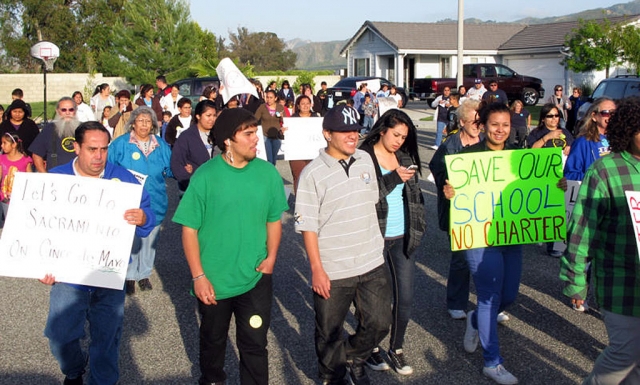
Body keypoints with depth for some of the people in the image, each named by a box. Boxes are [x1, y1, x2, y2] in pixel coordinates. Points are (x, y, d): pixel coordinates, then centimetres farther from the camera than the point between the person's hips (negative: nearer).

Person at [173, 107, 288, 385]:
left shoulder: (268, 173, -5)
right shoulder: (205, 176, -13)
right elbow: (189, 229, -9)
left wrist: (271, 257, -6)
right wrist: (198, 276, -12)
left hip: (256, 278, 1)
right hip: (213, 280, 0)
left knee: (254, 343, 6)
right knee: (213, 340, 21)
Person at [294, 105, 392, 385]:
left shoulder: (366, 160, 4)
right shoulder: (312, 174, -12)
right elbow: (307, 226, -12)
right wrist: (317, 269, -14)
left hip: (372, 264, 5)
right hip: (332, 271, -4)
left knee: (379, 322, 12)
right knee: (329, 332, 12)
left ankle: (354, 357, 41)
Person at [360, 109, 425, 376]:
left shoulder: (406, 157, 8)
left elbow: (415, 193, 15)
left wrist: (418, 225, 8)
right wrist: (393, 178, -21)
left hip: (404, 237, 5)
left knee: (405, 296, 7)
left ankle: (396, 349, 25)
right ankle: (371, 347, 28)